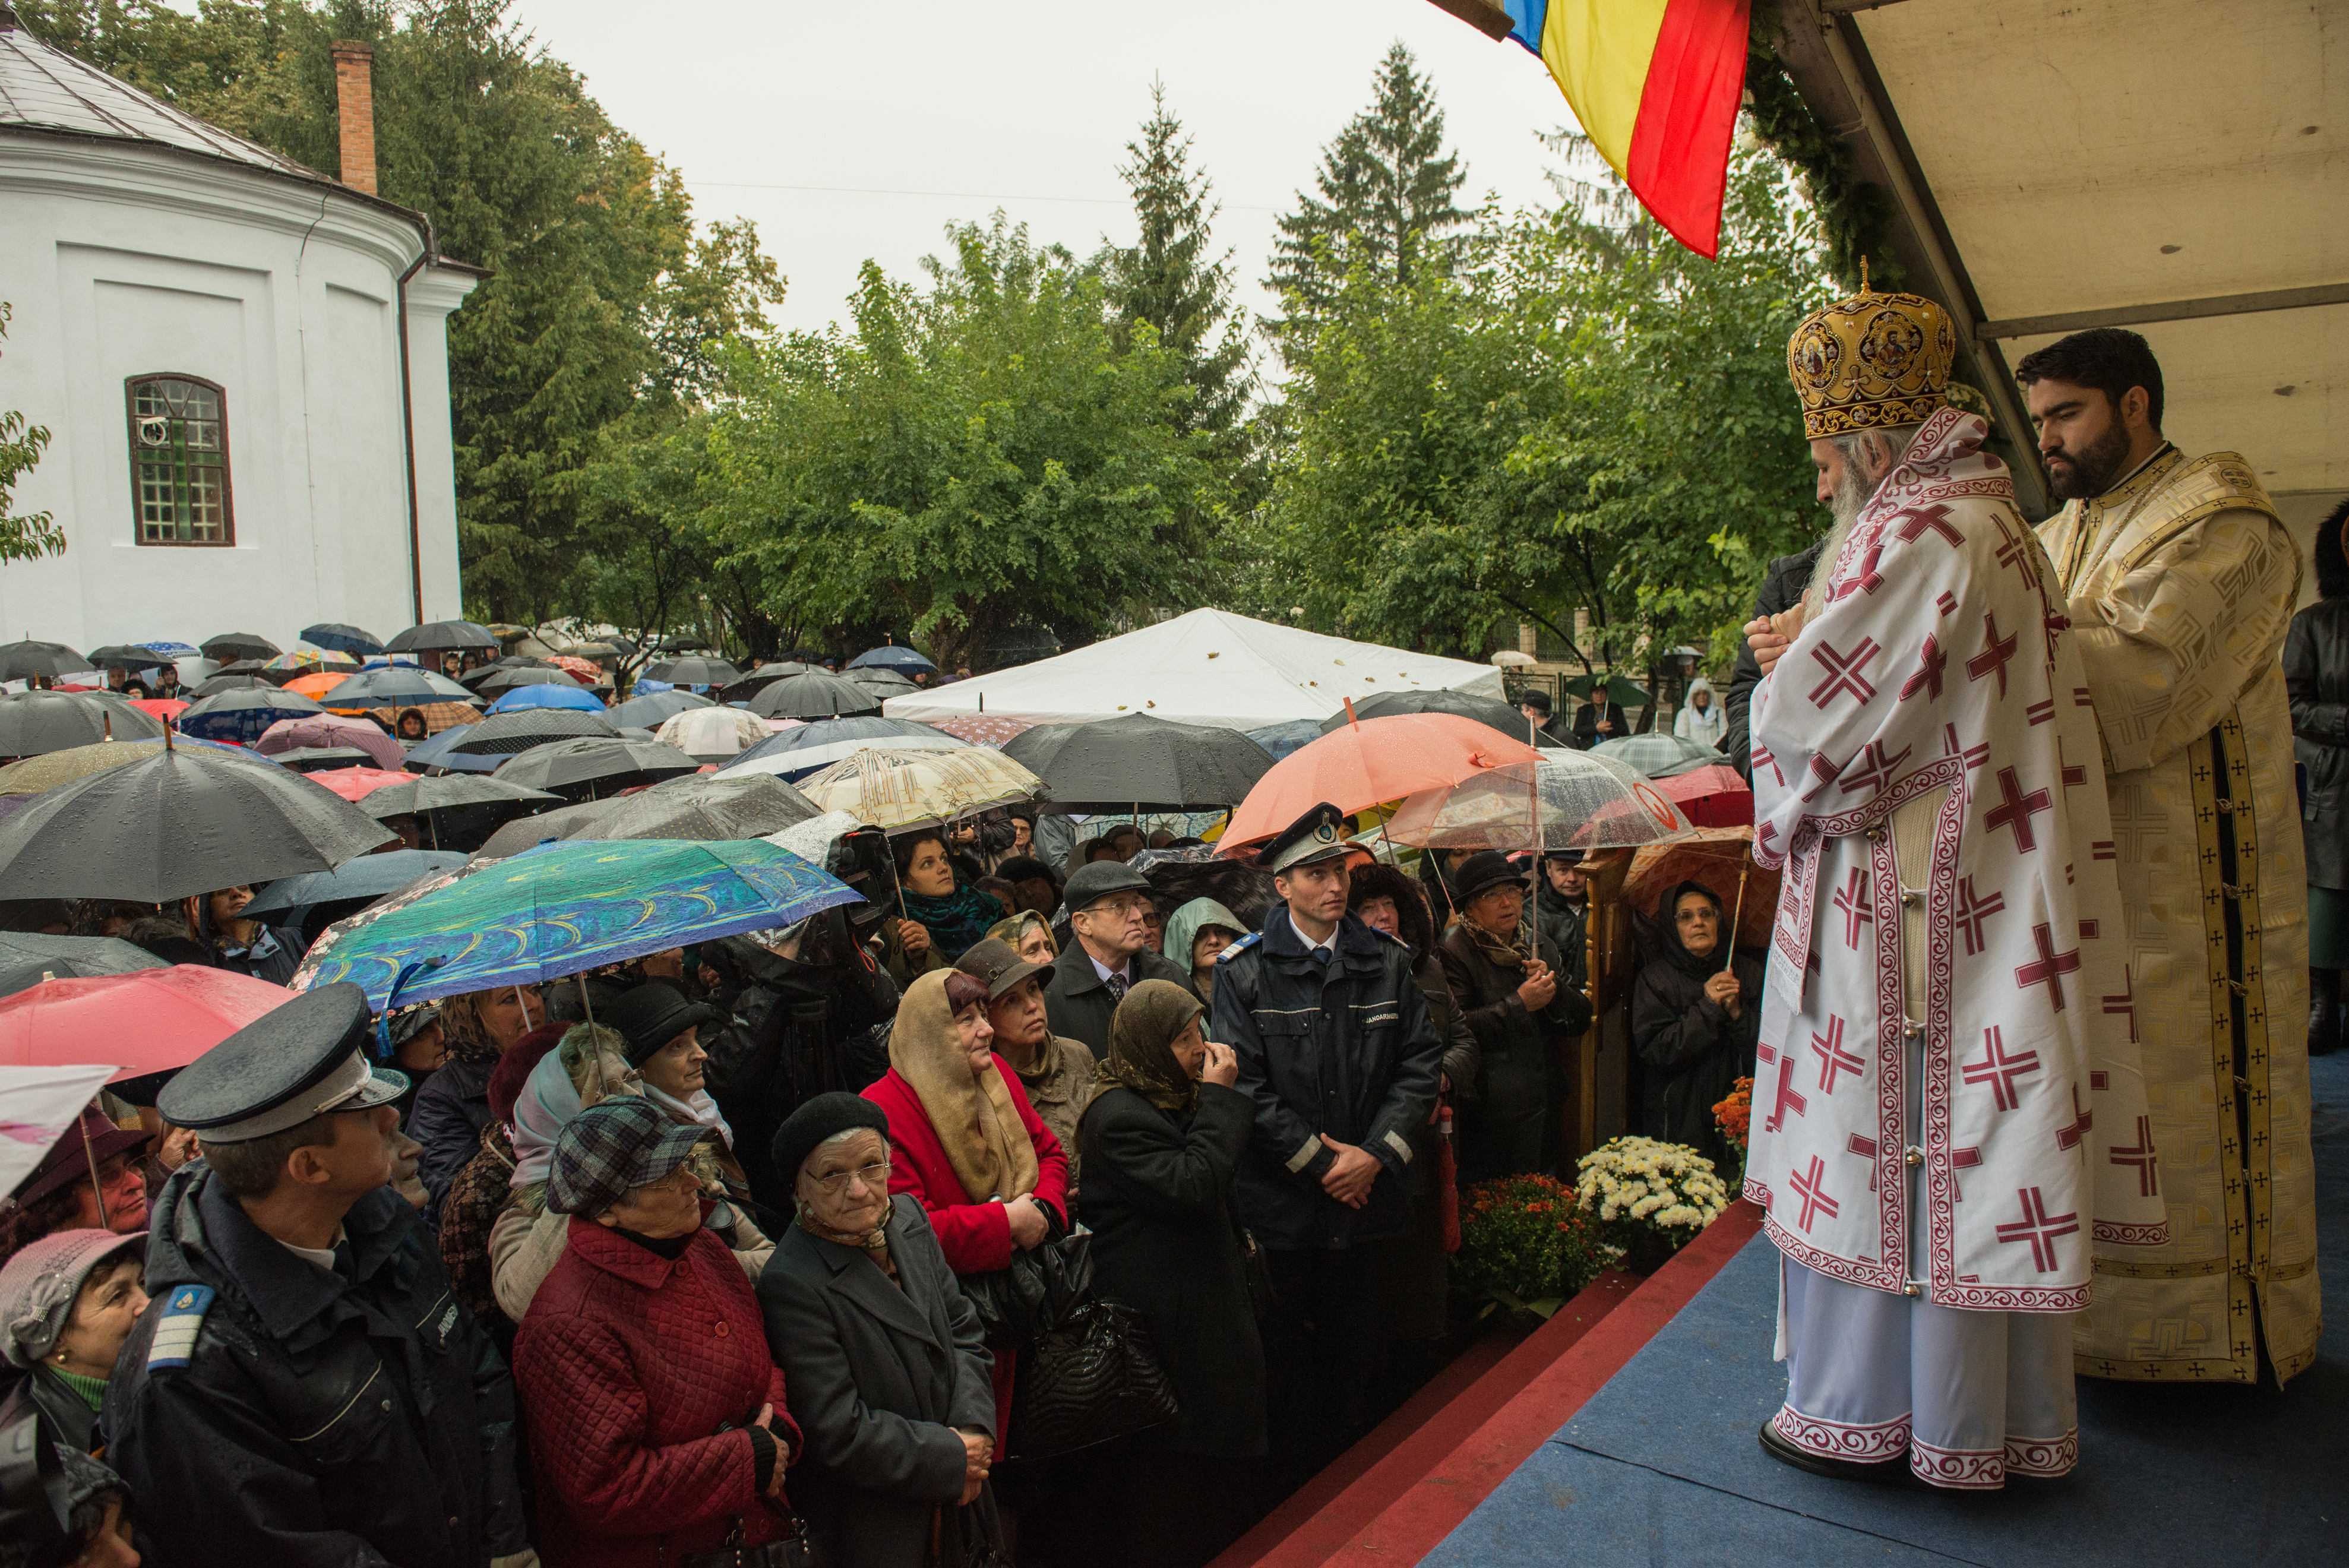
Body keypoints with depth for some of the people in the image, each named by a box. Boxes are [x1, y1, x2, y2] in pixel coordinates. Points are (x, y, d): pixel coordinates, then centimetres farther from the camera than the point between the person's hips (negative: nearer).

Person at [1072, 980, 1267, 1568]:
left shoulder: (1175, 1097, 11)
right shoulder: (1118, 1117, -19)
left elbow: (1221, 1175, 21)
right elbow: (1190, 1186, -26)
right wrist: (1220, 1098, -21)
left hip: (1202, 1302, 9)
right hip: (1163, 1317, -9)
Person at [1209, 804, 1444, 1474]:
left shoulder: (1387, 961, 3)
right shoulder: (1244, 970, -7)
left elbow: (1422, 1062, 2)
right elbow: (1244, 1082, -11)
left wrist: (1375, 1154, -9)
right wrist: (1318, 1162, -12)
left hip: (1367, 1189, 3)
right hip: (1280, 1197, -3)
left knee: (1353, 1344, 15)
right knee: (1286, 1345, 9)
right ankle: (1294, 1488, 29)